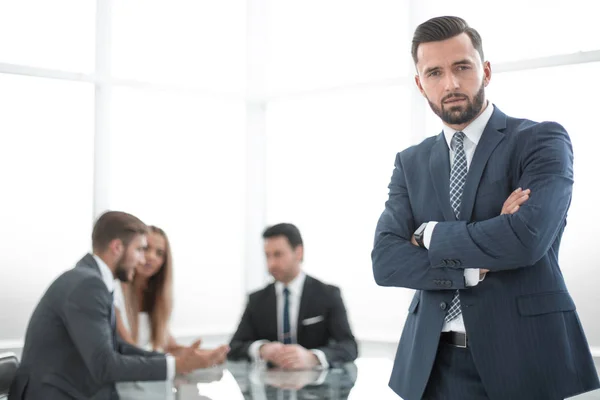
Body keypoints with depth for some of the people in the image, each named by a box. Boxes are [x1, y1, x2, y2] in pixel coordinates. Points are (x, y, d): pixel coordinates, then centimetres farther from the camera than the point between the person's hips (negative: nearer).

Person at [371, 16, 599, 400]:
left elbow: (527, 238, -20)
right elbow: (384, 260, -2)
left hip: (524, 357, -3)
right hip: (433, 363, 4)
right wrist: (475, 268, -15)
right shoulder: (411, 162, 9)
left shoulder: (543, 140, -3)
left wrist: (431, 236, -7)